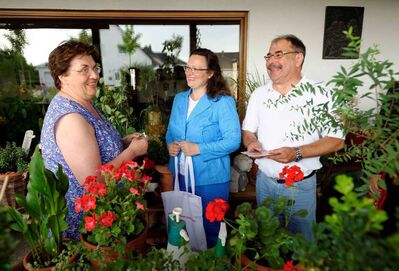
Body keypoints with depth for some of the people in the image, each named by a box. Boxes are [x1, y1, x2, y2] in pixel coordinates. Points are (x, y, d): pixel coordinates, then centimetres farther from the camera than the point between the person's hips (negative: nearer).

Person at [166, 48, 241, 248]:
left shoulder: (223, 102, -13)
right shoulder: (179, 99, 7)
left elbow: (233, 140, -18)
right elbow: (171, 131, 15)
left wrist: (198, 149, -24)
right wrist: (170, 144, -7)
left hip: (210, 179, -6)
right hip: (181, 175, 6)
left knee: (209, 229, 12)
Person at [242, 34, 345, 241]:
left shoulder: (318, 95, -11)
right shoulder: (258, 94, 3)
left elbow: (336, 140, -11)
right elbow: (247, 131, 9)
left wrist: (297, 153, -25)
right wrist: (251, 142, -14)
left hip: (300, 185, -3)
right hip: (264, 180, 4)